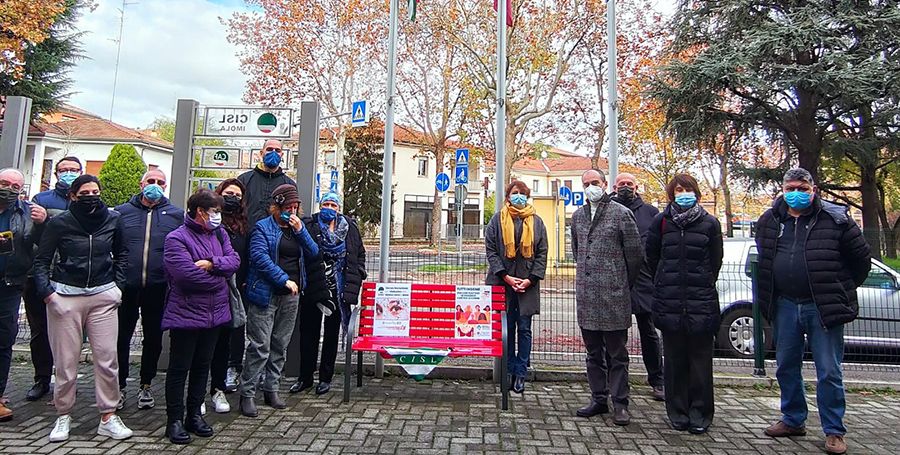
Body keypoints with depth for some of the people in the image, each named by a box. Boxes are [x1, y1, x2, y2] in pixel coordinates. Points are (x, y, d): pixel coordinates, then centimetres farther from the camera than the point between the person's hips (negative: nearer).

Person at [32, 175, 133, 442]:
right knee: (66, 360, 5)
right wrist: (46, 291, -7)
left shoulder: (112, 219, 3)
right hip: (65, 296, -1)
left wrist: (118, 285, 9)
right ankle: (64, 416, 21)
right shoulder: (59, 223, -2)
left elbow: (121, 254, 17)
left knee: (107, 358, 0)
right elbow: (42, 260, 5)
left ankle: (108, 417, 9)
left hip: (103, 295, 1)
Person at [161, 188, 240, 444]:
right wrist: (219, 281, -10)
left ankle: (194, 415, 29)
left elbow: (234, 260, -1)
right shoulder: (177, 238, -12)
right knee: (180, 368, 6)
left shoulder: (218, 234, 9)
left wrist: (212, 263, -19)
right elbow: (187, 274, -23)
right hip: (186, 314, -6)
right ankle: (175, 420, 19)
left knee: (202, 366, 16)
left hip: (214, 314, 6)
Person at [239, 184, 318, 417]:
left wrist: (300, 230, -7)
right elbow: (259, 256, -14)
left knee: (281, 345, 12)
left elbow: (313, 253, 6)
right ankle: (247, 394, 6)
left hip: (291, 296, 6)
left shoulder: (297, 228, 15)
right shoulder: (262, 227, -2)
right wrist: (284, 279, -18)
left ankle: (271, 389, 23)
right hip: (266, 294, -6)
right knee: (260, 346, -5)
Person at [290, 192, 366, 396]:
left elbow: (360, 253, 12)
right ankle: (305, 377, 21)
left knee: (332, 334, 10)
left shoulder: (350, 228, 5)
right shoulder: (308, 226, -2)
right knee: (308, 333, 8)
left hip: (338, 289, 2)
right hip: (313, 288, -1)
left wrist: (358, 276, 4)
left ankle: (325, 378, 22)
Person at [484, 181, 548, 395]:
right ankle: (510, 371, 17)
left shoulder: (536, 222, 9)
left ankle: (520, 373, 13)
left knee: (524, 329, 4)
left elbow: (542, 253, 6)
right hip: (502, 283, -1)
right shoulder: (498, 220, 5)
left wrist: (531, 279, -5)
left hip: (528, 285, 1)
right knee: (506, 328, 5)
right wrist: (506, 277, -9)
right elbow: (490, 250, 0)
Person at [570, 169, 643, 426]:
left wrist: (622, 285, 6)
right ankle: (599, 399, 24)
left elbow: (635, 254, -1)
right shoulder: (578, 216, 13)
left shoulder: (621, 213, -4)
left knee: (616, 353, 3)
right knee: (593, 352, 13)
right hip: (586, 295, 6)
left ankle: (619, 404, 13)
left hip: (613, 296, -5)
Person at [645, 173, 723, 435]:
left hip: (702, 302, -1)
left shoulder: (709, 223, 3)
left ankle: (700, 415, 16)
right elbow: (652, 256, 12)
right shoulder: (662, 221, 5)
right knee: (674, 359, 7)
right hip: (669, 302, 1)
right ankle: (678, 413, 19)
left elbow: (716, 261, 9)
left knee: (700, 359, 4)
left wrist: (704, 287, 10)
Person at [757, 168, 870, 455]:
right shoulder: (769, 222, 7)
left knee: (829, 373, 3)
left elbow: (862, 257, 5)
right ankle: (793, 421, 28)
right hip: (784, 306, 4)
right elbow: (763, 261, 21)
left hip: (823, 308, -4)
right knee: (787, 368, 13)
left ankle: (834, 431, 16)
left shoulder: (835, 219, -3)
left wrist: (843, 291, 6)